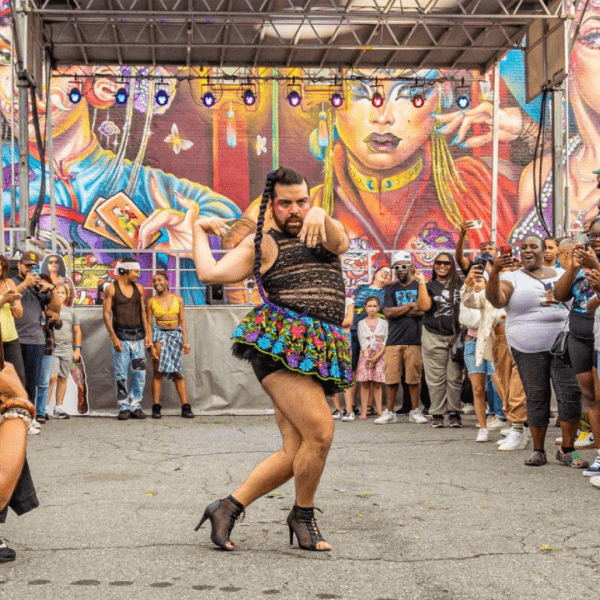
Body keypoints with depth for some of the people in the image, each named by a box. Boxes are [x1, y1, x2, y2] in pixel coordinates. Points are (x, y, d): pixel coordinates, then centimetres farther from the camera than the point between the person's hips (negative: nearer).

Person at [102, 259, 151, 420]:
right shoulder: (111, 289, -3)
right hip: (120, 337, -4)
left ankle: (135, 406, 9)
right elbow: (106, 314, -5)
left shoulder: (139, 288, 10)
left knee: (140, 373, 1)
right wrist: (114, 337, -12)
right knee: (121, 375, -2)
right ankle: (124, 408, 5)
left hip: (138, 336, 4)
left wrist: (147, 333, 5)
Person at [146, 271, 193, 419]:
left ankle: (185, 407, 2)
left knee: (178, 371, 1)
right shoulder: (151, 302, 4)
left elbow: (182, 321, 8)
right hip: (159, 334, -2)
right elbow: (148, 324, 2)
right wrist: (150, 345, -7)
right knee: (158, 371, -8)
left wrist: (185, 341, 1)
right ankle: (156, 407, -7)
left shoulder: (177, 299, 8)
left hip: (176, 334, 2)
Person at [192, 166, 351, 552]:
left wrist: (322, 216, -24)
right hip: (281, 344, -5)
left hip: (320, 352, 5)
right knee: (320, 433, -17)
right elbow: (209, 273, 0)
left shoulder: (324, 232, 20)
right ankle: (304, 515, 7)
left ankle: (227, 509, 14)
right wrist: (200, 229, 13)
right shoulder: (262, 244, 9)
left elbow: (341, 244, -4)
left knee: (295, 453, 0)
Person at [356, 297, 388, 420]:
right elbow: (363, 342, 2)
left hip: (379, 355, 0)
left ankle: (379, 411, -1)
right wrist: (367, 356, -12)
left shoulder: (383, 323, 7)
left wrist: (376, 357, -10)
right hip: (366, 356, 0)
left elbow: (386, 342, 0)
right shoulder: (362, 323, 9)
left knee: (377, 384, -3)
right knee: (365, 383, -4)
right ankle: (364, 411, -5)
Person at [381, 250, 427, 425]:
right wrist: (411, 306, -3)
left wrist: (398, 311, -4)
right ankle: (389, 412, 7)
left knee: (414, 378, -1)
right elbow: (388, 313, 0)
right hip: (394, 339, 2)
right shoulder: (391, 290, 15)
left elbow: (423, 310, -8)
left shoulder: (420, 286, 8)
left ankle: (415, 411, 10)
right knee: (391, 378, 0)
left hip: (414, 340, -2)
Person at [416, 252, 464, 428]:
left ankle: (454, 413, 6)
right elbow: (424, 306, -7)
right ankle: (437, 414, 5)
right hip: (434, 337, -1)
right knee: (436, 378, -2)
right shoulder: (429, 286, 11)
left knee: (455, 377, -2)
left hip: (456, 336, 1)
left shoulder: (460, 285, 13)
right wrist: (421, 282, -6)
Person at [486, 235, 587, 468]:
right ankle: (538, 450, 12)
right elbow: (496, 299, -12)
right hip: (529, 349, -2)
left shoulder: (561, 274, 17)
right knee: (536, 398, 1)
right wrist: (494, 272, -27)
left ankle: (567, 450, 3)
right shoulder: (513, 278, 7)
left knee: (571, 394, -7)